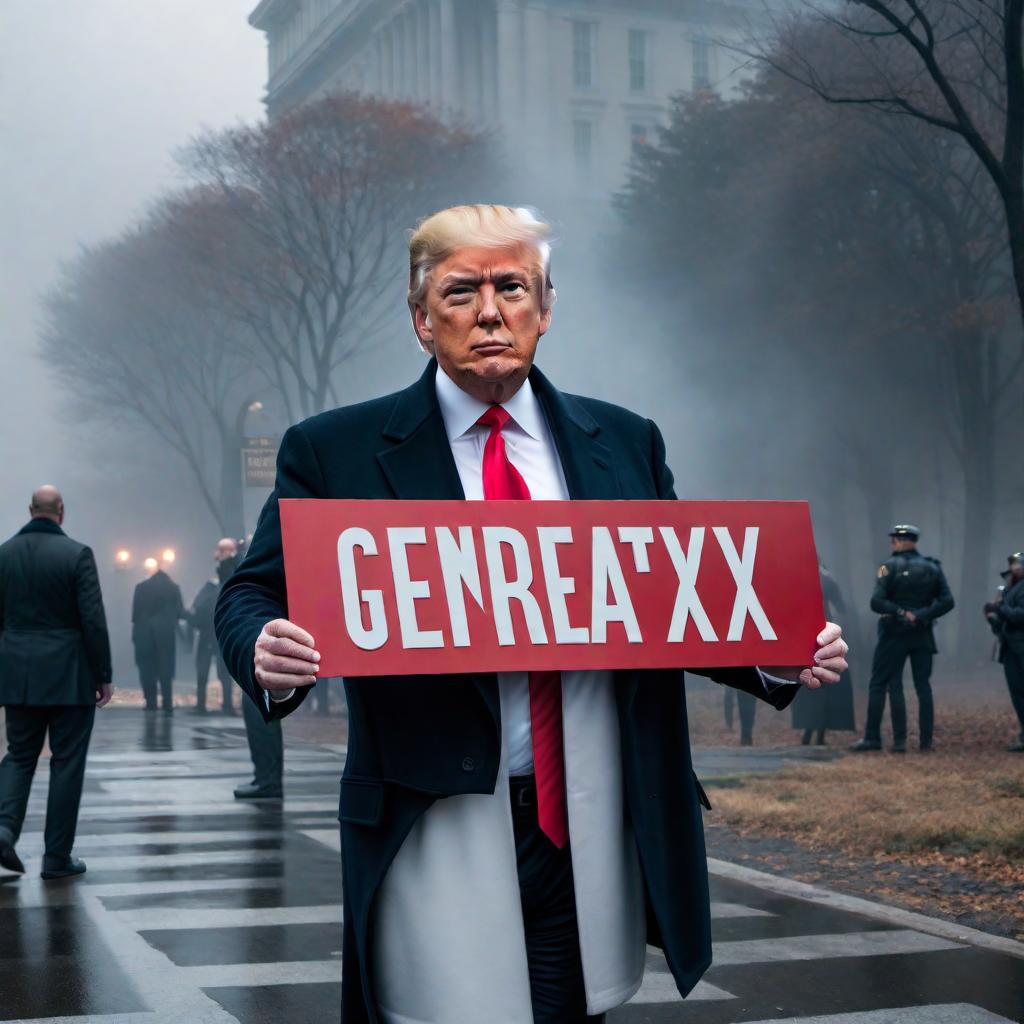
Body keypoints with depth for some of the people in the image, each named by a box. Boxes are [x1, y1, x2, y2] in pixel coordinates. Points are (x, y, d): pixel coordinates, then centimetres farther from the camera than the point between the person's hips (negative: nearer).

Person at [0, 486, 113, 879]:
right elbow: (93, 620, -12)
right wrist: (104, 675, -4)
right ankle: (57, 857, 8)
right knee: (66, 763, 5)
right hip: (68, 675, -3)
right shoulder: (76, 554, -9)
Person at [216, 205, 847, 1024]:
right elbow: (253, 595, 3)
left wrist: (777, 658, -6)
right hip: (438, 842, -2)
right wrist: (268, 653, -20)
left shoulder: (626, 443, 11)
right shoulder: (336, 452, 2)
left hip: (592, 836, 3)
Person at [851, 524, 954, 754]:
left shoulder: (890, 567, -8)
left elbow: (876, 602, -18)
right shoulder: (932, 568, 5)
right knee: (923, 686, 8)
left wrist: (899, 612, -11)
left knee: (878, 684, 3)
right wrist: (922, 615, -10)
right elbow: (947, 601, -3)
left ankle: (872, 738, 0)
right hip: (923, 636, 4)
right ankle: (926, 741, 4)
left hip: (894, 634, -4)